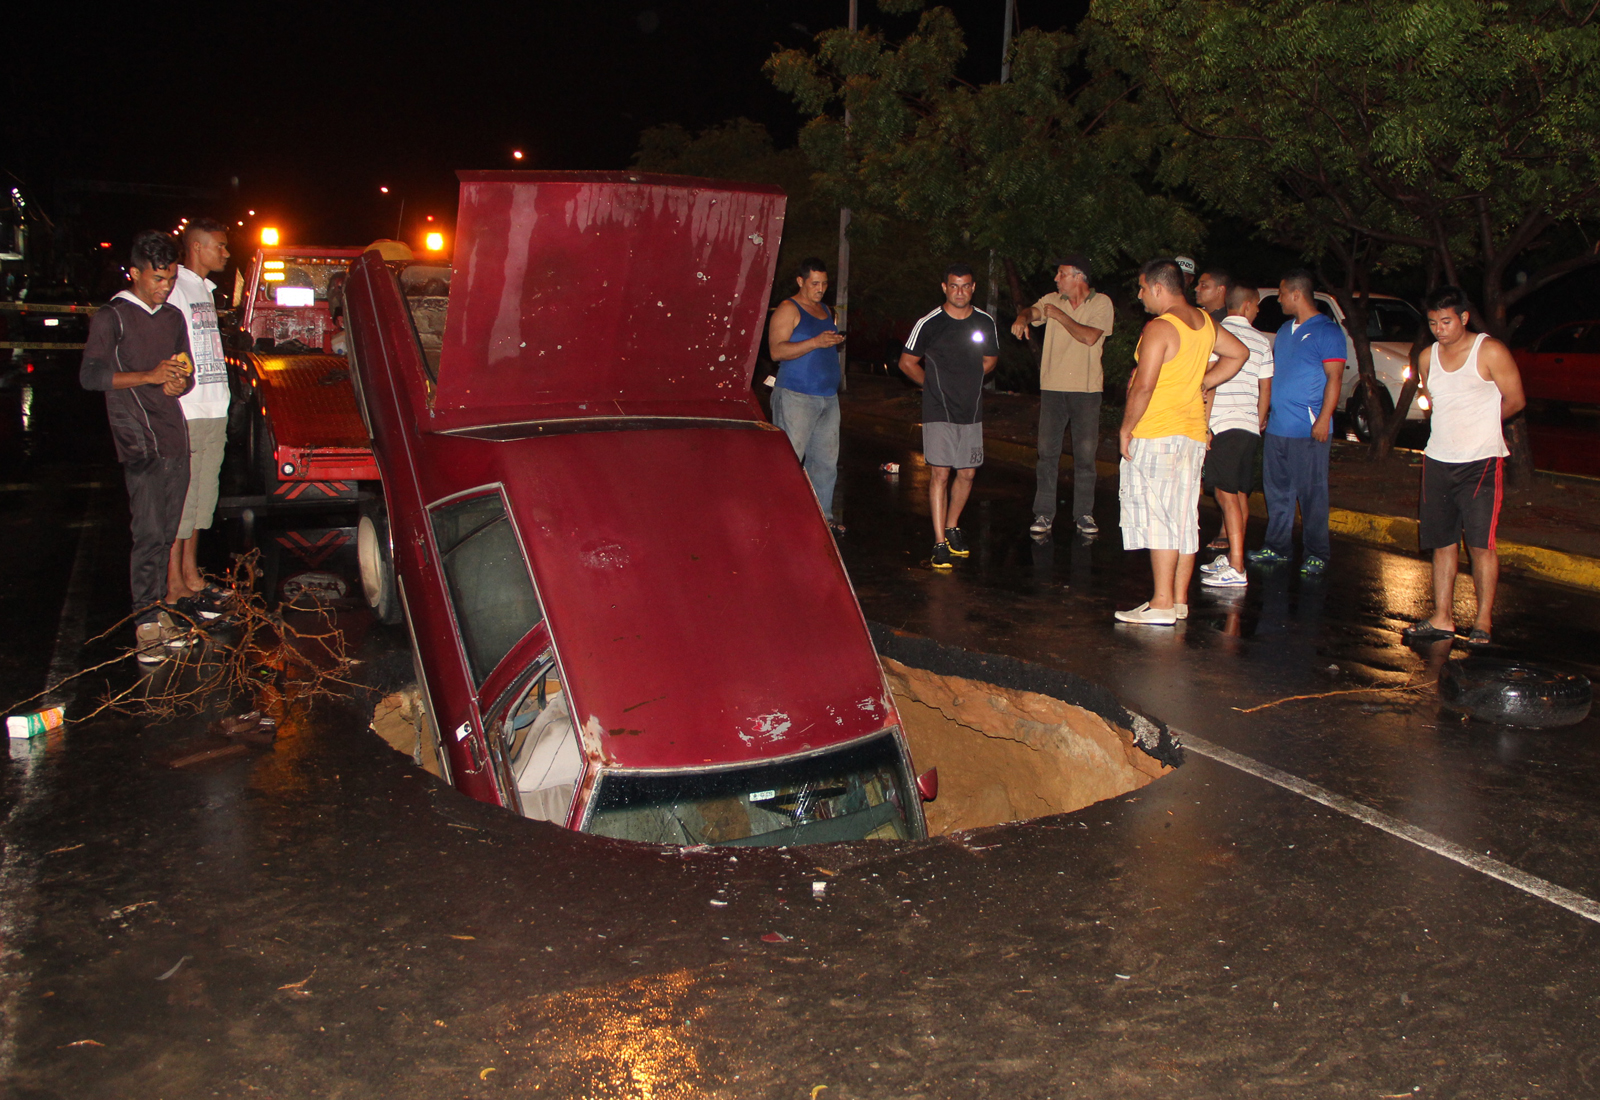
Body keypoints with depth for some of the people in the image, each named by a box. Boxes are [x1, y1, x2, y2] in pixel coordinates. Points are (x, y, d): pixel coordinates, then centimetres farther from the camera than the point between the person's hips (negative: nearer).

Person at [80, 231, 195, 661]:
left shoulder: (173, 317, 17)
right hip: (139, 442, -6)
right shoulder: (112, 318, -2)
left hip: (175, 437, 6)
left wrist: (179, 382, -2)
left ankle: (157, 611, 14)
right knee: (149, 533, -9)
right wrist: (150, 376, -21)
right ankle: (145, 623, -4)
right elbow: (90, 375, -12)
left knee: (167, 532, 7)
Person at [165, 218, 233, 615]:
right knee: (180, 497, -5)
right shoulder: (174, 289, -10)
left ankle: (191, 575, 24)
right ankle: (175, 587, 1)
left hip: (214, 412, 9)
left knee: (202, 494, 14)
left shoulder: (206, 290, 18)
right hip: (186, 413, -9)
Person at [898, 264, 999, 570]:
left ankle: (952, 527, 29)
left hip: (971, 411, 4)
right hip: (939, 413, -4)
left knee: (967, 473, 8)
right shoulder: (929, 324, -7)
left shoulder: (985, 323, 4)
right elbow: (907, 362, 4)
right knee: (939, 475, -7)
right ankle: (940, 543, -4)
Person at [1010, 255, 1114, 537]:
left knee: (1085, 453, 2)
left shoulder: (1101, 303, -1)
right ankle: (1044, 514, 8)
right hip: (1052, 387, 2)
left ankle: (1084, 514, 13)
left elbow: (1089, 337, -15)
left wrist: (1059, 315, -10)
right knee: (1047, 452, 2)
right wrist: (1021, 319, -32)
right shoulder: (1052, 300, 9)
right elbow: (1033, 311, -9)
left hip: (1087, 389, -2)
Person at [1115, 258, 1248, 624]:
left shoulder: (1159, 328, -15)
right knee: (1185, 520, 10)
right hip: (1193, 434, 8)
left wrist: (1126, 428, -10)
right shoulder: (1204, 322, 11)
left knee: (1157, 518, -7)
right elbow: (1238, 353, 25)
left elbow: (1143, 386, -20)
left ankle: (1162, 604, -8)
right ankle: (1179, 600, 16)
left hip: (1157, 435, -8)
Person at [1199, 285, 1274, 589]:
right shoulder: (1261, 341, 11)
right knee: (1240, 494, 14)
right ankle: (1232, 556, 21)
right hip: (1249, 427, 6)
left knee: (1227, 495, -9)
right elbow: (1265, 389, 14)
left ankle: (1236, 569, -13)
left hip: (1223, 425, -6)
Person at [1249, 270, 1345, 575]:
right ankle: (1278, 547, 21)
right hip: (1276, 427, 8)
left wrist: (1323, 419, -20)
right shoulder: (1285, 330, 17)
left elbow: (1334, 378, -12)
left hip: (1309, 431, -8)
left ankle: (1316, 554, 7)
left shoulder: (1327, 330, -7)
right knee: (1276, 490, 12)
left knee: (1311, 493, -1)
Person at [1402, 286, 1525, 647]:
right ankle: (1442, 618, 14)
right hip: (1437, 460, 5)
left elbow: (1515, 401, 1)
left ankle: (1483, 620, 2)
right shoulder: (1427, 357, 9)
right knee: (1442, 543, 7)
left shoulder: (1490, 352, -7)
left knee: (1480, 543, -7)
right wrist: (1458, 424, 11)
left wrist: (1478, 422, 11)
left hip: (1481, 461, -5)